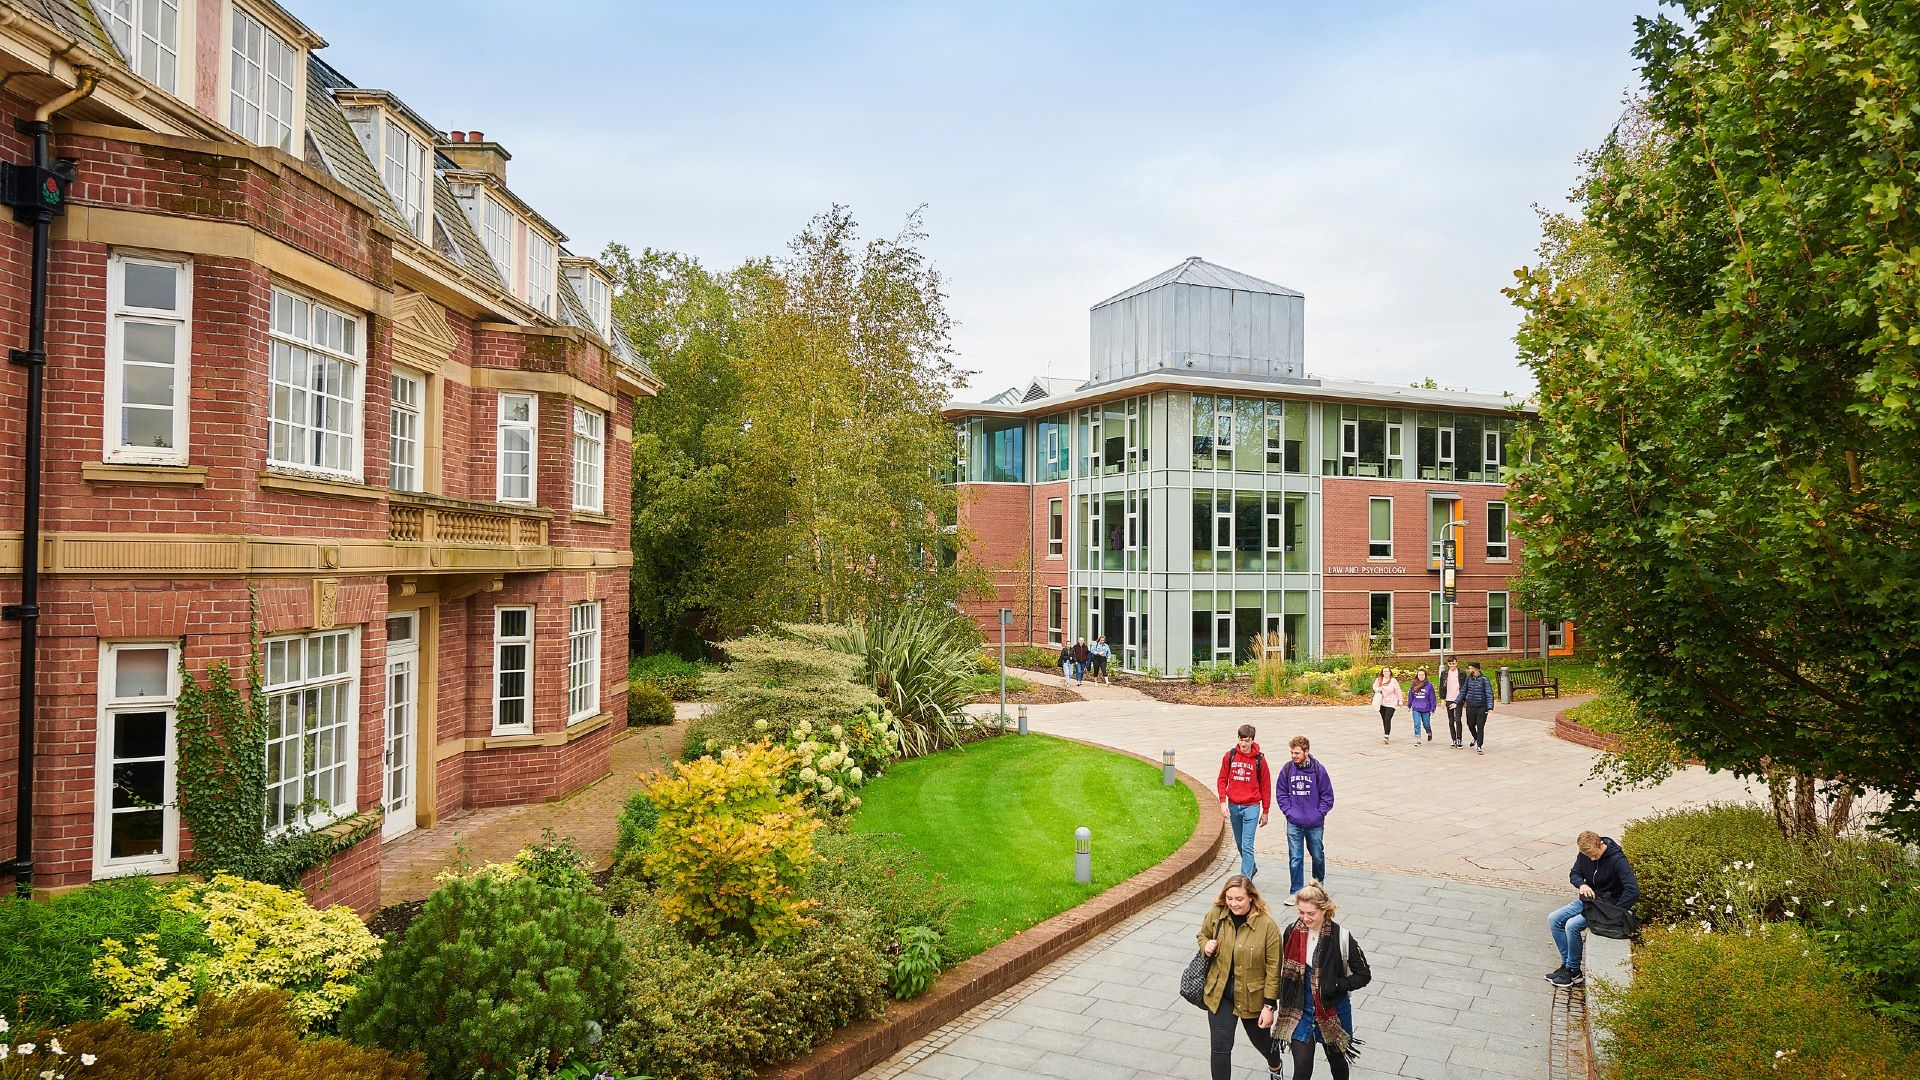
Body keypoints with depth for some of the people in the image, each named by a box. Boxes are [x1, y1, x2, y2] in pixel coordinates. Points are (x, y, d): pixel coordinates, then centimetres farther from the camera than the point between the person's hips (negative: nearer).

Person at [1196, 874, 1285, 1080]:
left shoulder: (1267, 925, -20)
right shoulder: (1216, 914, -10)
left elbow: (1273, 968, -15)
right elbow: (1203, 934, 11)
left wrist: (1269, 1006, -14)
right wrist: (1205, 945, -12)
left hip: (1252, 996, -1)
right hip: (1220, 993, 2)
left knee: (1261, 1038, 23)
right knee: (1220, 1046, -3)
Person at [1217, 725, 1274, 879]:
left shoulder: (1259, 759, -6)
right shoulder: (1230, 756, 0)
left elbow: (1265, 786, 1)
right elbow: (1222, 780, 6)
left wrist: (1265, 811, 2)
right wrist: (1223, 802, -5)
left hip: (1251, 807, -4)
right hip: (1233, 806, 4)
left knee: (1247, 846, -9)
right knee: (1239, 844, 17)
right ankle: (1252, 868, 40)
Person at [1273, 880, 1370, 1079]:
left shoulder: (1341, 938, -19)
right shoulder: (1292, 932, -9)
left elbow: (1364, 975, -10)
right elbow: (1283, 970, 3)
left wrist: (1335, 986, -19)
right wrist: (1276, 1005, 4)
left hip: (1332, 1010, -1)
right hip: (1299, 1010, 1)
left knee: (1336, 1059, 22)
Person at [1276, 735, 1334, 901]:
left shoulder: (1318, 769, -9)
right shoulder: (1287, 769, -5)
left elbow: (1327, 796, -2)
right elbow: (1280, 793, 4)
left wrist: (1318, 814, -8)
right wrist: (1288, 811, -5)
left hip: (1315, 824, 0)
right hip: (1294, 824, 0)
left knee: (1318, 856, 17)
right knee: (1295, 859, -1)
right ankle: (1295, 891, 8)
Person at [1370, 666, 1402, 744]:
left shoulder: (1393, 681, -6)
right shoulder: (1379, 680, 2)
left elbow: (1398, 691, -1)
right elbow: (1374, 686, 13)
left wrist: (1400, 700, 1)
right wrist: (1378, 689, -9)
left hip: (1390, 703, -4)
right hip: (1382, 703, 4)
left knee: (1387, 719, -14)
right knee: (1384, 720, 12)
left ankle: (1386, 737, -17)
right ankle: (1387, 735, 25)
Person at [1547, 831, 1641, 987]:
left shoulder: (1617, 860, -25)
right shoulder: (1584, 854, -5)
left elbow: (1633, 891, -30)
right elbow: (1574, 874, 9)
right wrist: (1581, 884, -15)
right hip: (1586, 900, 7)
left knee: (1572, 925, -25)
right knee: (1553, 919, -5)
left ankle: (1574, 971, -8)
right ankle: (1567, 963, -1)